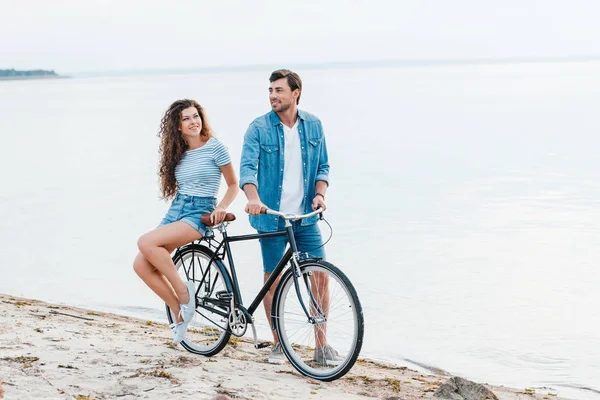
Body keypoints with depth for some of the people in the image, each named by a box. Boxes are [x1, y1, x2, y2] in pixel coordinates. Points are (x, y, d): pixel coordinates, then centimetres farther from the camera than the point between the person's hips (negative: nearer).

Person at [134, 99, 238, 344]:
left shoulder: (214, 147, -5)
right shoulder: (178, 153, 12)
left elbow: (233, 185, -1)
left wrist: (222, 207, -15)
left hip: (199, 213, -7)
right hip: (176, 211, 7)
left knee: (146, 243, -28)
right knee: (141, 265, -9)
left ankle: (184, 291, -13)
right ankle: (180, 311, 2)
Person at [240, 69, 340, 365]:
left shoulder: (313, 125, 5)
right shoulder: (259, 128, -5)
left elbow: (323, 166, 10)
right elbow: (247, 167, -16)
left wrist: (319, 194, -9)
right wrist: (253, 198, -34)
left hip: (305, 216, 2)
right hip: (271, 218, -2)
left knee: (321, 275, -2)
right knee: (273, 279, 5)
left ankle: (321, 344, 10)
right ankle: (278, 343, 20)